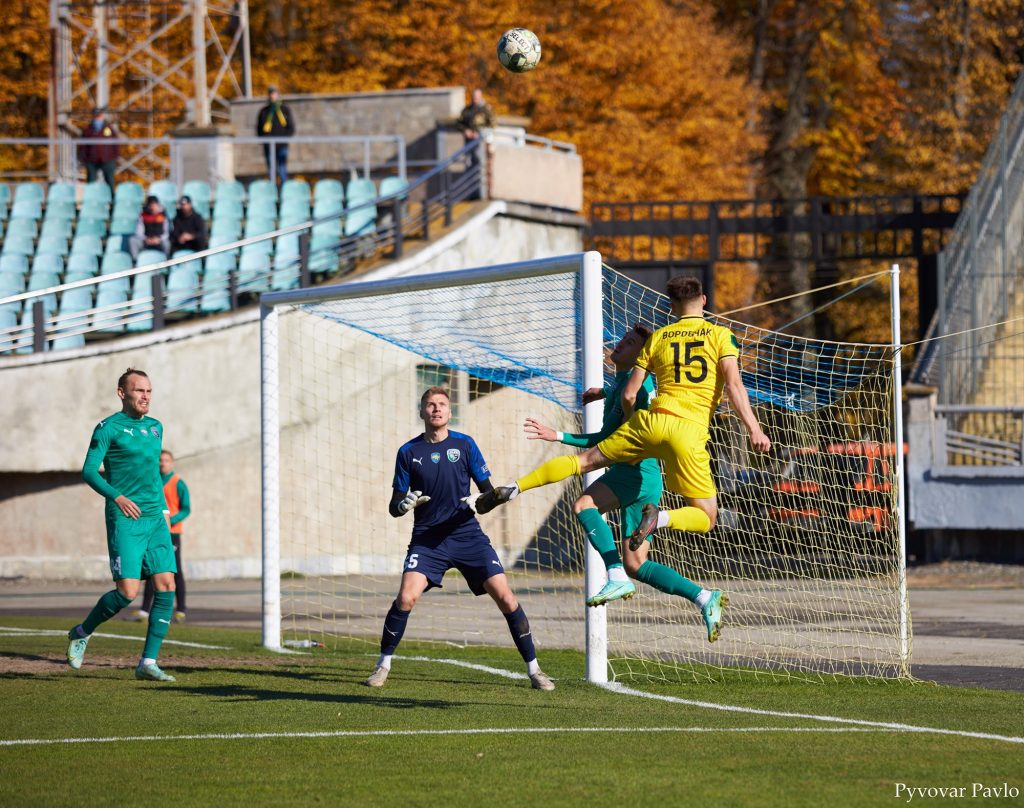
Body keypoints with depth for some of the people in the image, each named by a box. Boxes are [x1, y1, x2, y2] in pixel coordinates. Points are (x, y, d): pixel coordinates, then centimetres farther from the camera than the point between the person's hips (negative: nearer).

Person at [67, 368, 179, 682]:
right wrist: (117, 496, -22)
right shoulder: (109, 428, -5)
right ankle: (82, 633, 13)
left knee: (166, 587, -5)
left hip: (155, 519, 7)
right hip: (125, 520, -7)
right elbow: (89, 471, -9)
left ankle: (148, 662, 0)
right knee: (128, 591, -13)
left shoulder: (155, 427, 16)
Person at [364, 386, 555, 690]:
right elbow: (394, 506, 5)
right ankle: (383, 665, -1)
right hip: (427, 538, 0)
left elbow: (488, 490, 6)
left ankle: (533, 668, 2)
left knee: (505, 597, -9)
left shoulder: (464, 445, 3)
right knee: (406, 598, -19)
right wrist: (403, 504, -19)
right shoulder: (409, 452, 2)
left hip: (467, 534, 0)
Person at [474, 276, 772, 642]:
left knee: (586, 459, 16)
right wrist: (753, 428, -10)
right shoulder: (720, 335, 8)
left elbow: (628, 394, 13)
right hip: (690, 432, -2)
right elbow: (733, 383, -7)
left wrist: (633, 427, 30)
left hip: (651, 420, 3)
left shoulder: (658, 338, 15)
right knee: (705, 518, 4)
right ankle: (659, 517, -27)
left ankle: (512, 488, 5)